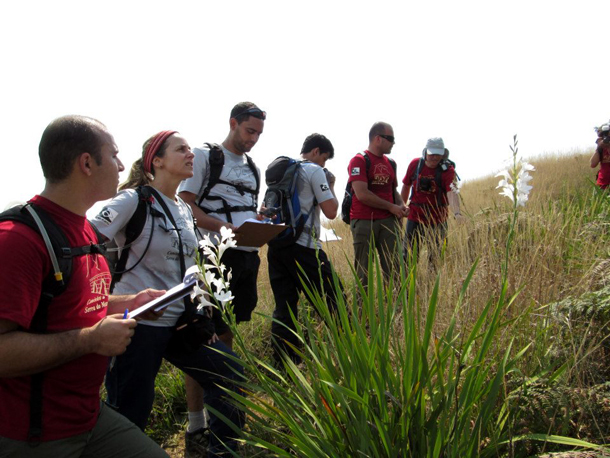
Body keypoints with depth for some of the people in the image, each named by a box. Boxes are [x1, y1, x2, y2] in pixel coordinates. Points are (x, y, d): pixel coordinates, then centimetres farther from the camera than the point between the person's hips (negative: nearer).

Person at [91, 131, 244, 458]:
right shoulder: (134, 200, -11)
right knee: (131, 413, 1)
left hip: (178, 321, 8)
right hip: (140, 322, -7)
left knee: (230, 378, 9)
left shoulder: (184, 210, 13)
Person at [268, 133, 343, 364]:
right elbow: (331, 211, -7)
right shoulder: (314, 171, -3)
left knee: (284, 306, 8)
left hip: (276, 244, 7)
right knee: (333, 301, 2)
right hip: (303, 247, -7)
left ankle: (283, 364, 10)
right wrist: (331, 185, 8)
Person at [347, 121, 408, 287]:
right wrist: (391, 207, -9)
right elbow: (362, 194, -15)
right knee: (363, 270, 1)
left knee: (393, 267, 0)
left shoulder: (390, 163, 16)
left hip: (388, 221, 6)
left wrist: (401, 205, 5)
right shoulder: (359, 161, -6)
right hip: (364, 222, -5)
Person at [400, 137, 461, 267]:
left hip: (438, 220, -2)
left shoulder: (447, 170, -12)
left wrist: (457, 212, -45)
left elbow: (451, 192, -29)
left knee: (435, 257, 6)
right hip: (415, 217, 2)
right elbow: (406, 186, 12)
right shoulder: (415, 164, -3)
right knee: (409, 256, 5)